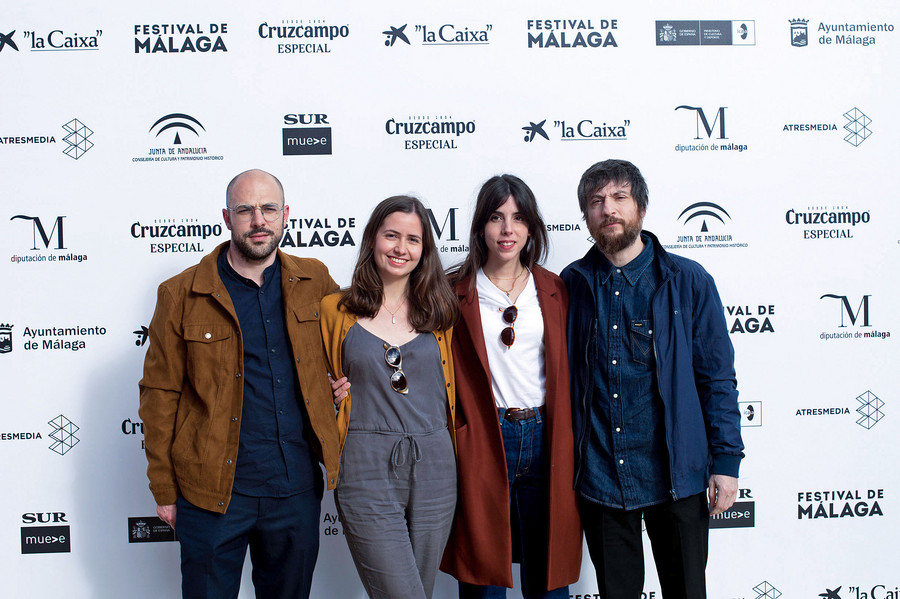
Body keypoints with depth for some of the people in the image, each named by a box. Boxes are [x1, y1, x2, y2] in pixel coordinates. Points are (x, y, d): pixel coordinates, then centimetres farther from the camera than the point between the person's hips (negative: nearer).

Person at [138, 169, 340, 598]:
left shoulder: (314, 281, 4)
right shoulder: (181, 295, -3)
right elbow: (160, 396, -2)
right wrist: (164, 490, -3)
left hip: (298, 489, 3)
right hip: (213, 492, -2)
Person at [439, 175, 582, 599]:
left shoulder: (553, 291, 9)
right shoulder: (455, 293, 1)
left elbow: (565, 374, 12)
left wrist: (568, 446, 8)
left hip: (545, 440, 3)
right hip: (481, 442, -2)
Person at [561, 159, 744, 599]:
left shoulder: (688, 281, -2)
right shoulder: (572, 284, 3)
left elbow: (717, 377, 0)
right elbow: (562, 377, 8)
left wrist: (726, 460, -4)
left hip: (676, 475, -1)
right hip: (598, 477, 2)